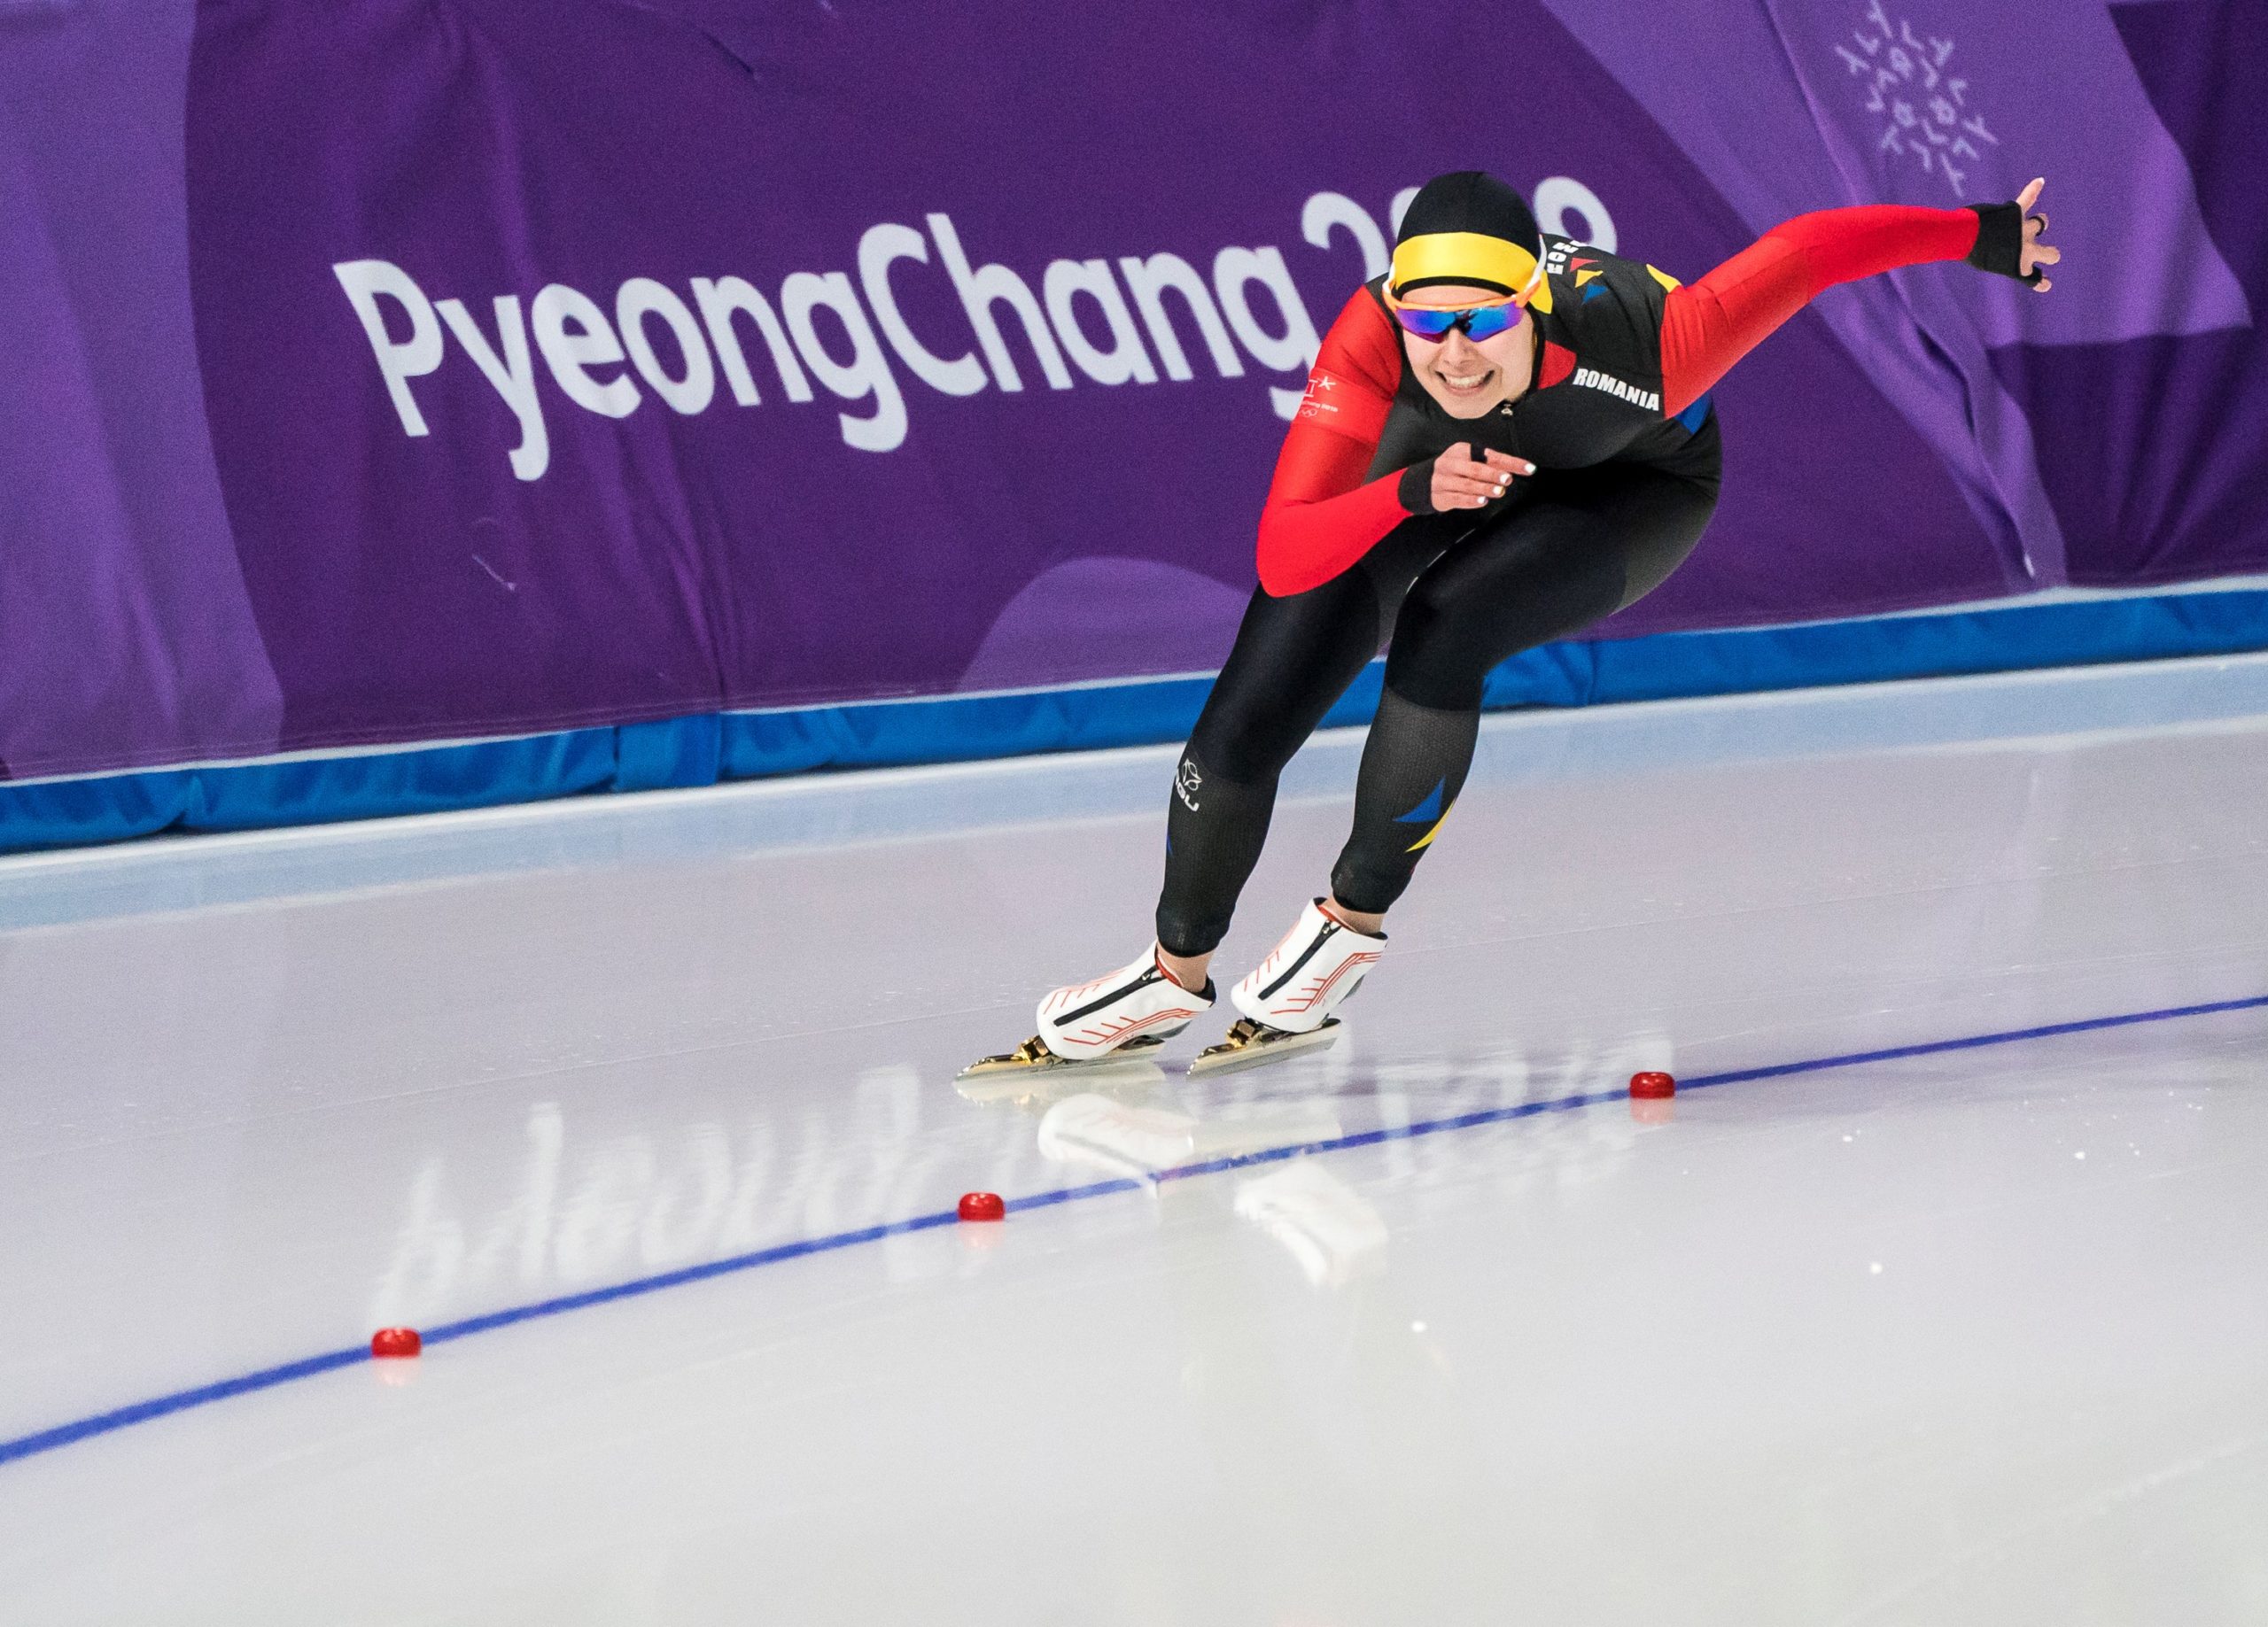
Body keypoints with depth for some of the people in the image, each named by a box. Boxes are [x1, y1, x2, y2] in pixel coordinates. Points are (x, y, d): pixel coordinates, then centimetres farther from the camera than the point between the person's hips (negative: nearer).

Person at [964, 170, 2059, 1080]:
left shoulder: (1633, 346, -44)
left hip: (1632, 485, -2)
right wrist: (1415, 493, -59)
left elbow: (1808, 250, -30)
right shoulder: (1373, 341, -41)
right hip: (1410, 470, 2)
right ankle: (1176, 976, 23)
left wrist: (1980, 234, -20)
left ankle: (1352, 927, -8)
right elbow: (1283, 559, -42)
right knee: (1248, 722, -5)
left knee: (1441, 631, -30)